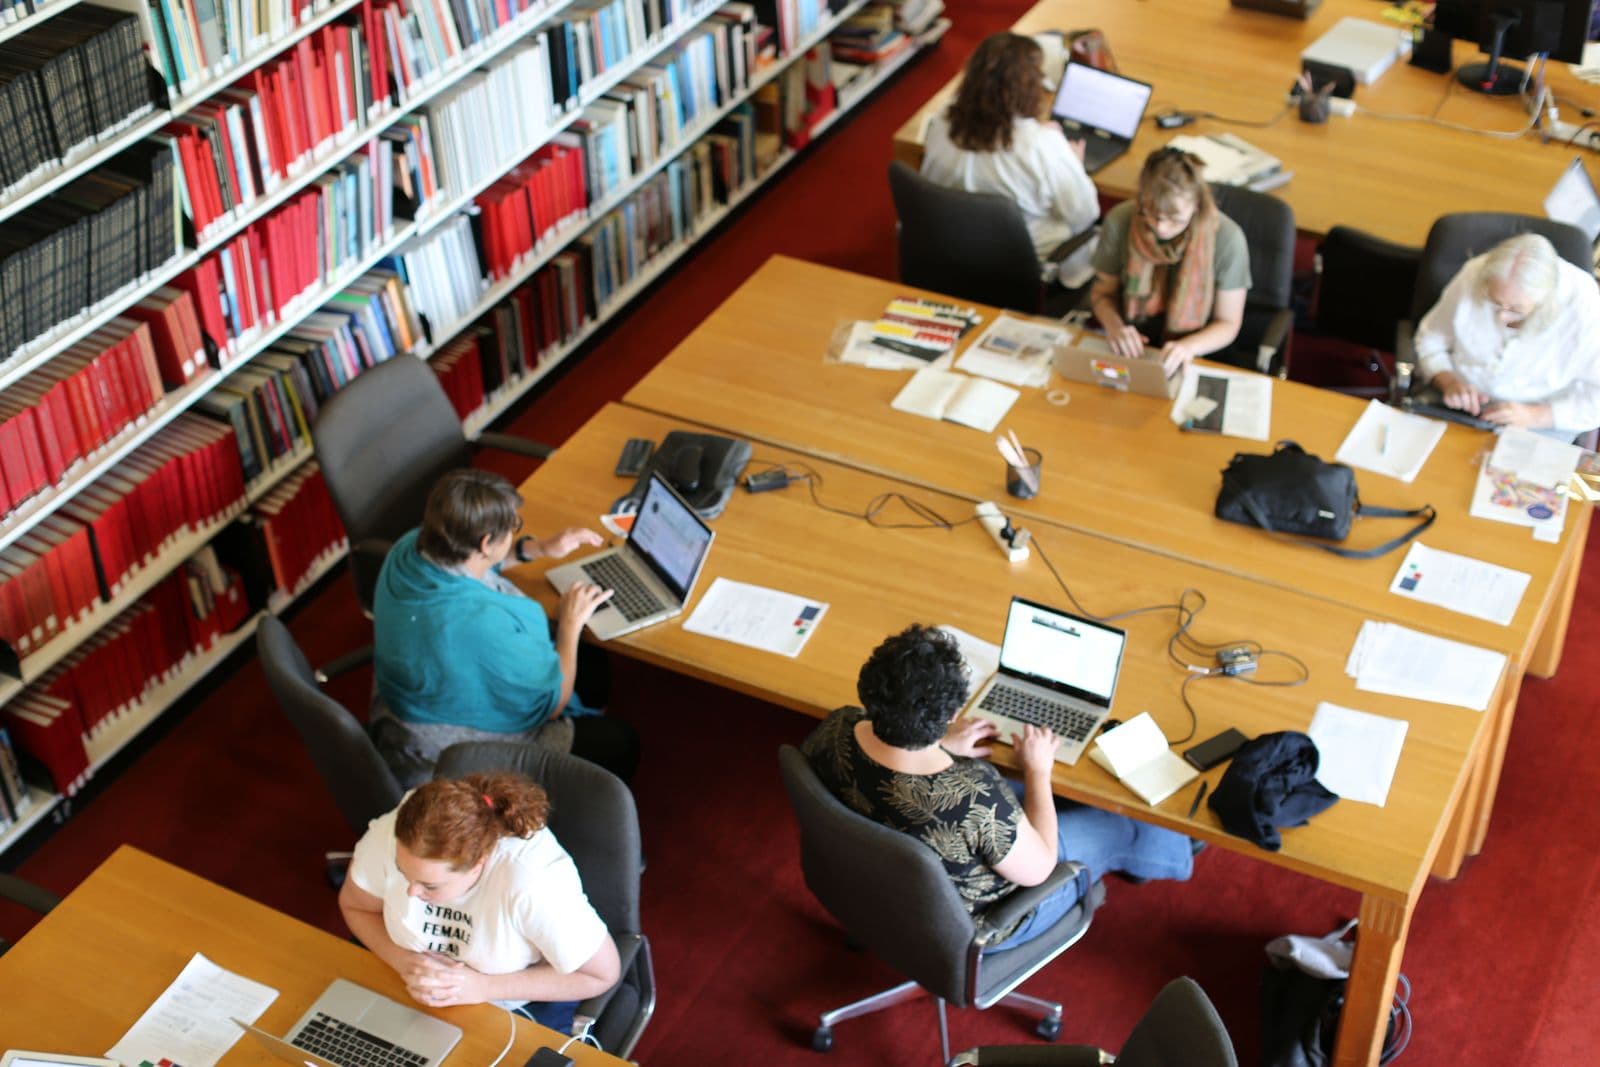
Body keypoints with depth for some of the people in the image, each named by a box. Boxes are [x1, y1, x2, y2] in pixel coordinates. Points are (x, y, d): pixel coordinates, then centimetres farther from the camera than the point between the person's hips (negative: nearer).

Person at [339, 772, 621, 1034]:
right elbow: (354, 906, -2)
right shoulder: (391, 835, -25)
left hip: (524, 1006, -3)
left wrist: (483, 986, -24)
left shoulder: (534, 881, -36)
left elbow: (602, 974, -21)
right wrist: (402, 960, -21)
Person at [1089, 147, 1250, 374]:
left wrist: (1188, 346, -26)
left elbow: (1228, 324, -6)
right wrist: (1114, 325, -16)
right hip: (1131, 351, 3)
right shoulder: (1119, 221, -11)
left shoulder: (1227, 238, -17)